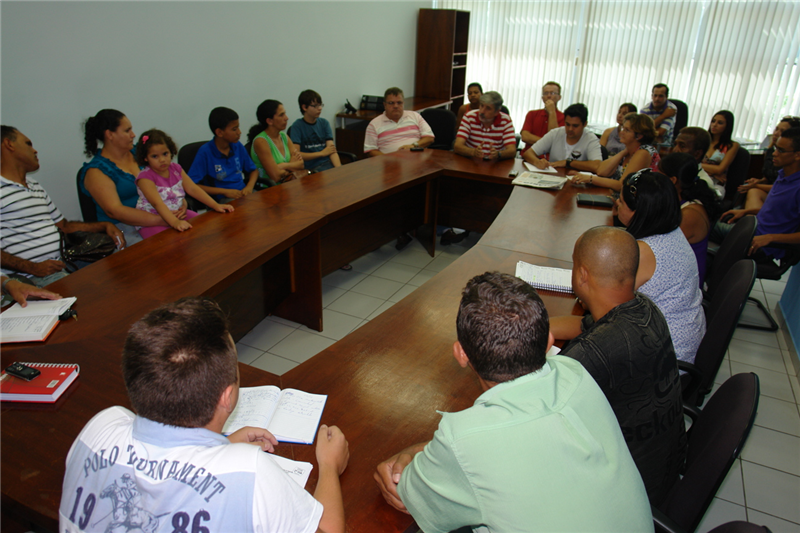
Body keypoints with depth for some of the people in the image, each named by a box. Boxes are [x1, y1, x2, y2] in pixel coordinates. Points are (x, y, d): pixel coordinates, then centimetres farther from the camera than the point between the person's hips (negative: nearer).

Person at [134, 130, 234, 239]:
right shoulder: (145, 177, -15)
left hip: (178, 213, 6)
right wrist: (175, 222, -43)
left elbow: (193, 189, 3)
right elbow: (157, 203, -28)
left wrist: (216, 206, -8)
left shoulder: (176, 169, 5)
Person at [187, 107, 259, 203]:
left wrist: (249, 187, -1)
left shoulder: (238, 146, 10)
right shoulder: (205, 152, -8)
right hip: (222, 199, -6)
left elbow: (253, 170, 22)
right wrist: (224, 191, -15)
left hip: (243, 193, 7)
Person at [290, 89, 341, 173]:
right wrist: (322, 153, -3)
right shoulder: (297, 126, -1)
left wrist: (339, 168, -14)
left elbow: (332, 149, 3)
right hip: (311, 167, -5)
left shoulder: (324, 123, 14)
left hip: (328, 163, 5)